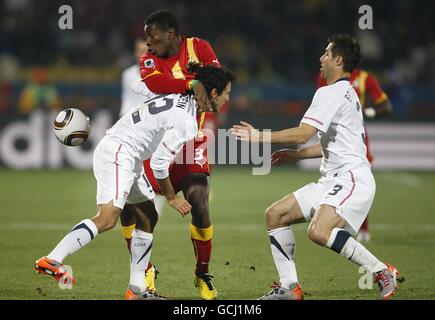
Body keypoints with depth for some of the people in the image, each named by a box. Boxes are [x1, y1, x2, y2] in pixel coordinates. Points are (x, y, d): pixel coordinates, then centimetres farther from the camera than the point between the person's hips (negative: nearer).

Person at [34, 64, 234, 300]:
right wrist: (172, 198, -3)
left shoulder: (179, 98, 9)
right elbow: (159, 163, -17)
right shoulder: (186, 122, -18)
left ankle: (137, 289, 12)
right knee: (107, 219, -23)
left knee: (148, 217, 11)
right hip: (117, 154, -11)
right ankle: (51, 260, -26)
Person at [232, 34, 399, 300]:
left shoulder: (332, 93, -10)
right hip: (333, 180, 11)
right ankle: (290, 288, 7)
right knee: (276, 215, 7)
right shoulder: (347, 93, 22)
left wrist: (260, 136, -8)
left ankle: (382, 272, -18)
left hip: (352, 178, -11)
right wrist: (296, 155, 27)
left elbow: (302, 134, -17)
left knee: (319, 232, -32)